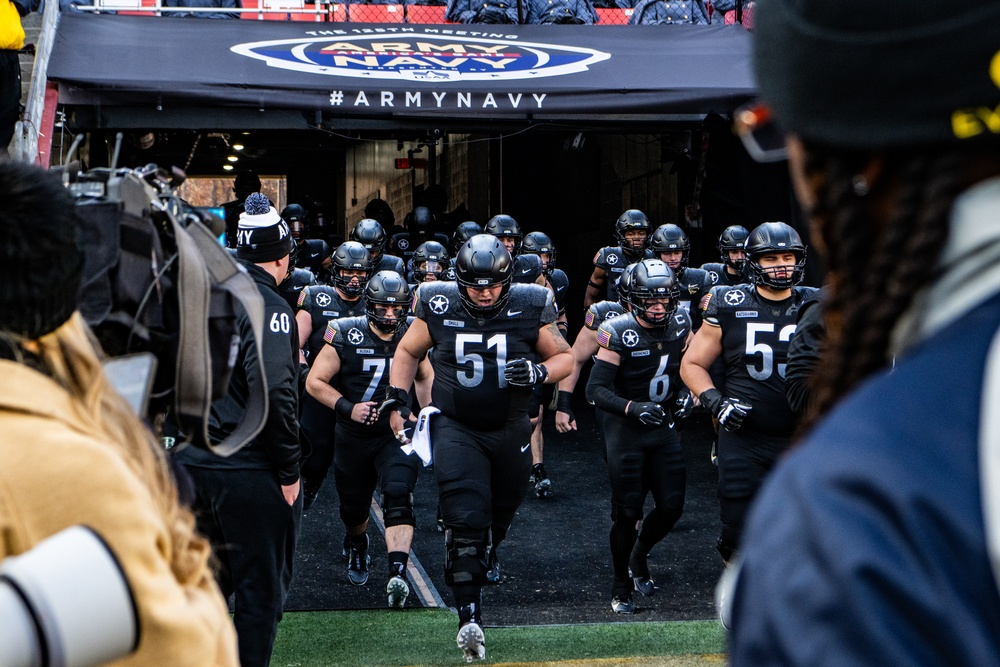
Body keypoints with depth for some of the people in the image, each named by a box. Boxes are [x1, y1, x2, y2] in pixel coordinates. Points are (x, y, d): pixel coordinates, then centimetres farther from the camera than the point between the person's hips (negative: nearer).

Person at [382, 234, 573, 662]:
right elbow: (407, 352, 9)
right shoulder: (439, 308, -8)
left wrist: (539, 372, -17)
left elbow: (564, 357, 4)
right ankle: (470, 617, -15)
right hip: (455, 428, -2)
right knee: (465, 520, -16)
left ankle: (488, 553, 51)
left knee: (500, 513, 17)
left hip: (509, 430, 2)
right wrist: (396, 401, -2)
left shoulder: (529, 309, -8)